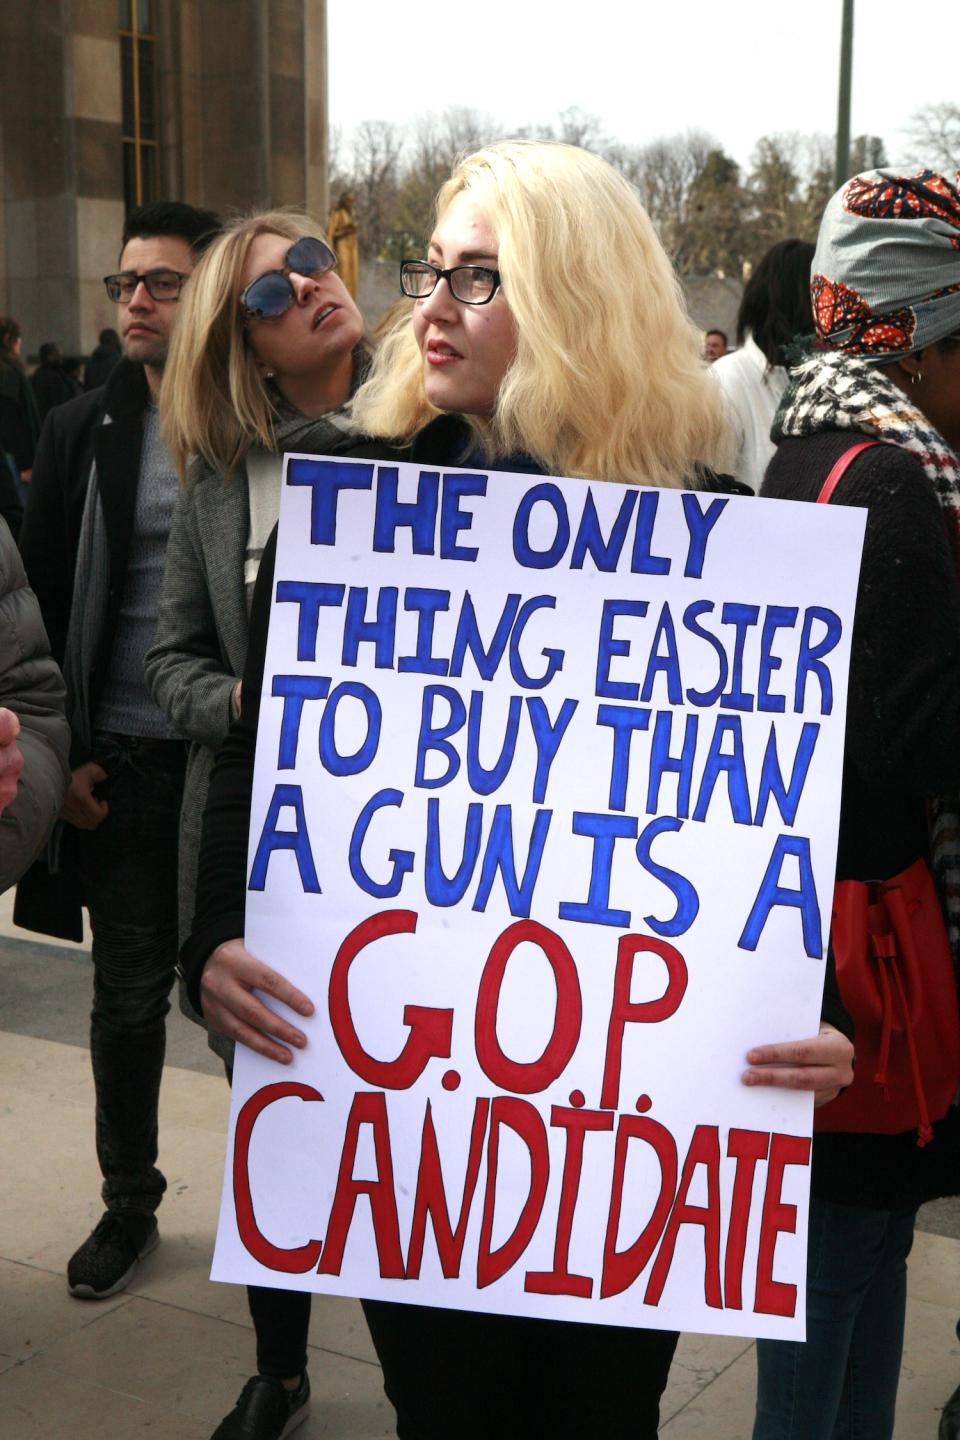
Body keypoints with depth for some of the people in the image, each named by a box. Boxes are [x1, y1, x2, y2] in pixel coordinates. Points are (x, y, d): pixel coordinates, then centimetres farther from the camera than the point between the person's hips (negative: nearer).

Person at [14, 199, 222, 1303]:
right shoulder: (81, 431, 4)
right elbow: (43, 605, 5)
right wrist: (61, 757, 0)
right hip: (124, 767, 2)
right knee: (128, 996, 12)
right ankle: (129, 1204, 31)